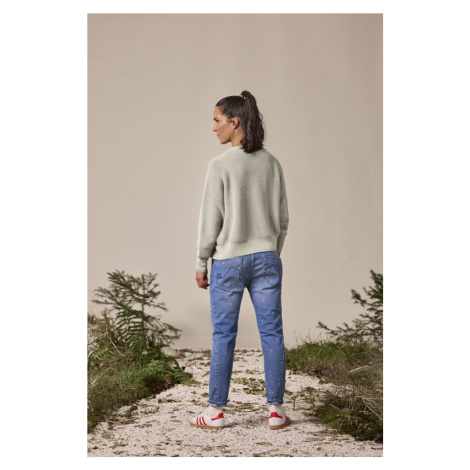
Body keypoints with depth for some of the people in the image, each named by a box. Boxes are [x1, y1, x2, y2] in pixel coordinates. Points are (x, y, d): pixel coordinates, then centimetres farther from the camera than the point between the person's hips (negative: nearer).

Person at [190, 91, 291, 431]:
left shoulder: (221, 166, -11)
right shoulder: (272, 163, 4)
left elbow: (211, 220, -9)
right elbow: (283, 217, 9)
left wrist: (201, 263, 0)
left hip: (229, 261, -4)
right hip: (266, 258, 4)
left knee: (224, 336, 4)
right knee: (272, 333, 6)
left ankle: (216, 412, 12)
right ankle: (276, 409, 11)